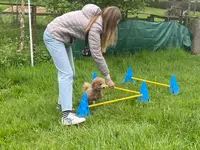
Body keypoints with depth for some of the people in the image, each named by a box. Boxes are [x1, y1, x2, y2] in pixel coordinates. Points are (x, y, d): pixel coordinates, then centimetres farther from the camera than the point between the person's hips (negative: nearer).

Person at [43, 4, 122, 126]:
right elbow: (96, 55, -22)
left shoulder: (97, 17, 4)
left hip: (61, 37, 10)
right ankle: (67, 115, -21)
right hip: (54, 36, -10)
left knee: (70, 73, 11)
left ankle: (63, 103, 24)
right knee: (66, 74, -17)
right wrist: (108, 77, -15)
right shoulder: (95, 25, -23)